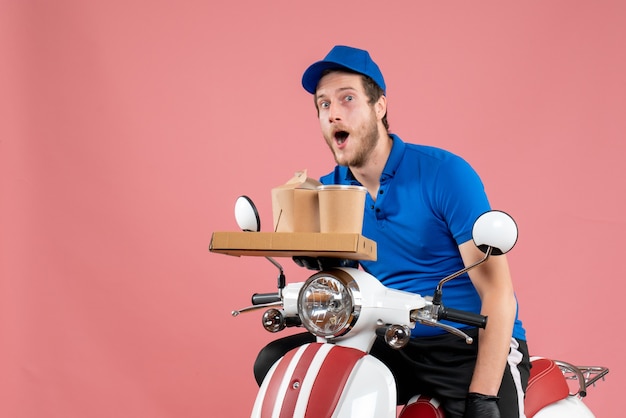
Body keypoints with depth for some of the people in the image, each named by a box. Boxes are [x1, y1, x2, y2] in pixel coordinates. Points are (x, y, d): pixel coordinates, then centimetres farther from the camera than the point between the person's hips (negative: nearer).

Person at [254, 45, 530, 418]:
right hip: (396, 346, 5)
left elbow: (498, 290, -15)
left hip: (475, 347, -5)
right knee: (275, 362, -8)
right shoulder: (329, 190, 6)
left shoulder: (445, 173, -11)